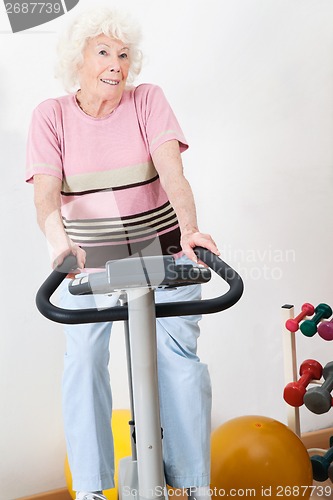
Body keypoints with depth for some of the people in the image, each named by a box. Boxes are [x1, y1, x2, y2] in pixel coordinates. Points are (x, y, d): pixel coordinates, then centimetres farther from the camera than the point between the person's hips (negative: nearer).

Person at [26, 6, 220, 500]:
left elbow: (171, 171, -15)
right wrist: (59, 240, -34)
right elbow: (46, 190, -14)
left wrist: (189, 229, -32)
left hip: (160, 247, 0)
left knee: (176, 351, -10)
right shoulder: (51, 115, 0)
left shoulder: (147, 99, -1)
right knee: (83, 357, -10)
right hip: (88, 256, 1)